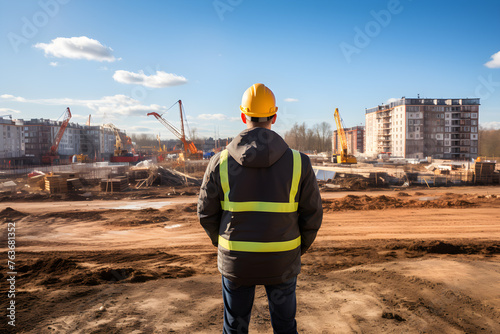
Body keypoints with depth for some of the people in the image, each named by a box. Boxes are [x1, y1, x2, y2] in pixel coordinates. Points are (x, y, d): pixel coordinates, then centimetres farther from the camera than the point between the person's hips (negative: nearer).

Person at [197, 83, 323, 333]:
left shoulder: (221, 162, -10)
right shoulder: (298, 162, -11)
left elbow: (207, 214, -2)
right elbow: (311, 215, -5)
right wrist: (300, 248, 13)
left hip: (236, 261, 1)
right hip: (281, 261, 0)